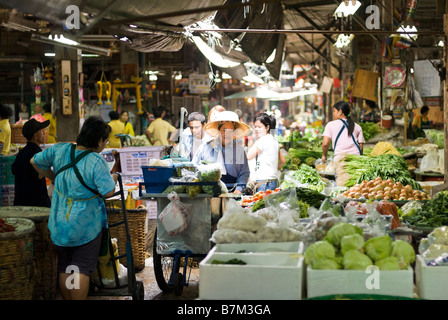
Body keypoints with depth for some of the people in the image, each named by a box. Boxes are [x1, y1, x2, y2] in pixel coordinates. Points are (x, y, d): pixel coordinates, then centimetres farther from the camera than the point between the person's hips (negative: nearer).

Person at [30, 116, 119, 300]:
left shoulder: (60, 150, -3)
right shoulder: (96, 162, -20)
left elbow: (35, 162, 10)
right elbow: (108, 192, -20)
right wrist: (114, 178, 0)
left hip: (59, 223, 5)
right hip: (86, 225, -5)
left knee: (64, 268, 16)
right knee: (82, 269, 3)